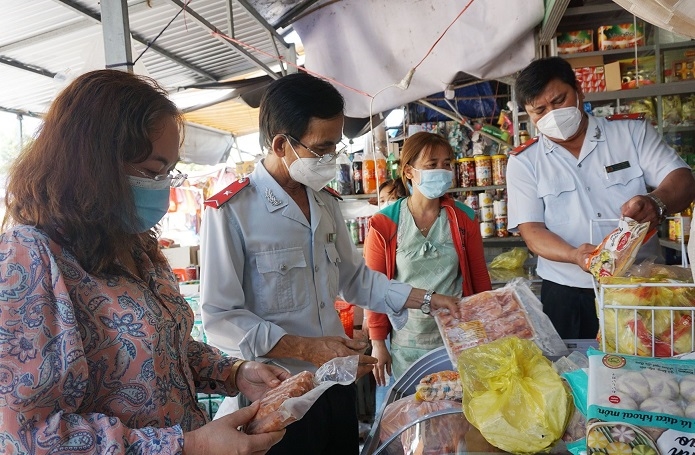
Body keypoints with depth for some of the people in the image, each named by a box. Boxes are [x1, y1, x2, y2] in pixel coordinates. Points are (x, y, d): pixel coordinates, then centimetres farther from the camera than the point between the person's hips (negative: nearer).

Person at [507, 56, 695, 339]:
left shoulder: (633, 131, 4)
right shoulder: (523, 162, 1)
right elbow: (531, 230, -5)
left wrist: (656, 202, -28)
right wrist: (575, 255, -24)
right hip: (567, 296, -1)